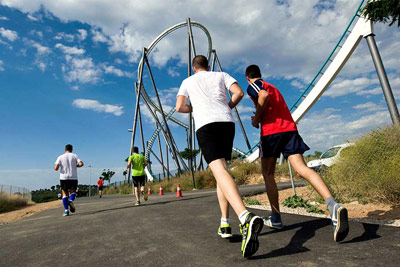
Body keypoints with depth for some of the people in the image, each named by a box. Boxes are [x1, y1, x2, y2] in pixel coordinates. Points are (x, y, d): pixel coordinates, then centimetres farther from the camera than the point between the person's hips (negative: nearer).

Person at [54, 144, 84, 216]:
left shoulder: (60, 157, 3)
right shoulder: (75, 156, 3)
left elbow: (56, 168, -8)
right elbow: (81, 164, -11)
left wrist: (56, 169, 15)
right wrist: (76, 166, 9)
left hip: (64, 178, 0)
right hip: (73, 178, 0)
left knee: (65, 194, 9)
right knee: (73, 191, 15)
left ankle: (66, 210, -1)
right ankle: (71, 200, -17)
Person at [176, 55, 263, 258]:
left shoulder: (188, 81, 22)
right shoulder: (221, 75, 23)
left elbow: (179, 107, 15)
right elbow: (239, 92, 7)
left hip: (205, 125, -3)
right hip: (227, 122, 3)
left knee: (220, 172, -18)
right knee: (221, 169, 14)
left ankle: (246, 218, -42)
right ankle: (225, 223, 11)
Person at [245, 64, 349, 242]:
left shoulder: (253, 86, 7)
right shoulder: (273, 87, 31)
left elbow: (264, 95, -16)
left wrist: (256, 118, -6)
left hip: (271, 130, -6)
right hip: (290, 128, 6)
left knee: (268, 174, 7)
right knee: (301, 168, -8)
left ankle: (276, 219, 12)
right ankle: (333, 206, -30)